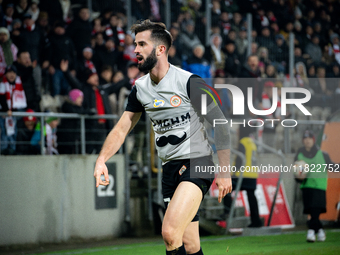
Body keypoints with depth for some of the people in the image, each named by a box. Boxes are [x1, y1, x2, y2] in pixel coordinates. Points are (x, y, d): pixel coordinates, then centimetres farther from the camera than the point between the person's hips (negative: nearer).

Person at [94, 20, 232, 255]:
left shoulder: (188, 82, -11)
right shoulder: (140, 88, 9)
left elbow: (220, 125, -7)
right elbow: (122, 128, 11)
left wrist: (224, 171, -10)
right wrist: (102, 159, -6)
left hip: (197, 163, -6)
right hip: (170, 167, 6)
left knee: (170, 232, -24)